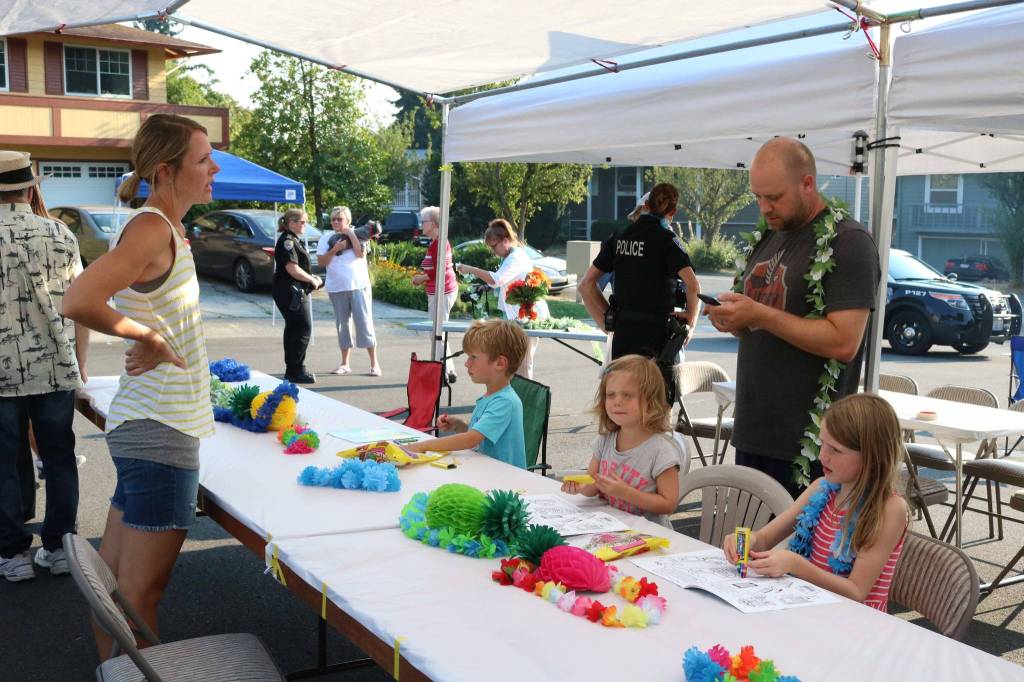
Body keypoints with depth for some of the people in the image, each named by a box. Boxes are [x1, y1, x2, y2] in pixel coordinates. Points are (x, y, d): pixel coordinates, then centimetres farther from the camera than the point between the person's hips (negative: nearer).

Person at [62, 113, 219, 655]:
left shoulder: (166, 228, 12)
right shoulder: (152, 228, -17)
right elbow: (79, 302, -30)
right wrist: (150, 336, -17)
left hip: (142, 426, 10)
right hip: (160, 432, -10)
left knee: (113, 580, 18)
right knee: (139, 594, 0)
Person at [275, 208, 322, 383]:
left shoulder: (293, 240, 18)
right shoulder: (287, 241, -14)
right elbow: (292, 269, -22)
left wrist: (311, 277, 12)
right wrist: (312, 280, -12)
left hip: (295, 292, 11)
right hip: (291, 292, -11)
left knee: (293, 329, 14)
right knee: (303, 328, -9)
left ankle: (292, 371, 21)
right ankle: (296, 371, -6)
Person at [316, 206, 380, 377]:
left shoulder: (356, 235, 5)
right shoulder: (326, 238, 8)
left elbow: (361, 254, -12)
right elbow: (322, 261, -2)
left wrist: (350, 234, -12)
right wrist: (335, 249, -14)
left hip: (359, 285, -2)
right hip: (337, 287, 2)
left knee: (365, 323, -4)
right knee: (343, 324, 8)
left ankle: (374, 363, 0)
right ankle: (345, 363, 17)